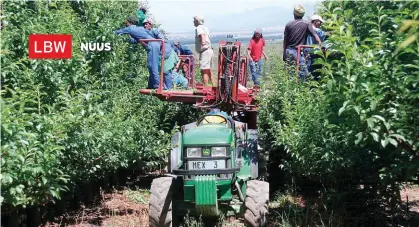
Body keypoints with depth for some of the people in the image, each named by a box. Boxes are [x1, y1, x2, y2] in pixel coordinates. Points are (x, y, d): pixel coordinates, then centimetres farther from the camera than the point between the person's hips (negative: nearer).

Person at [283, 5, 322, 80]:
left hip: (289, 51, 3)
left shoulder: (288, 24, 5)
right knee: (303, 74, -4)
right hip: (299, 52, -3)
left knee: (288, 73, 9)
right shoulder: (307, 24, -1)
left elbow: (285, 41, 8)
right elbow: (315, 35, -12)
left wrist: (284, 54, 14)